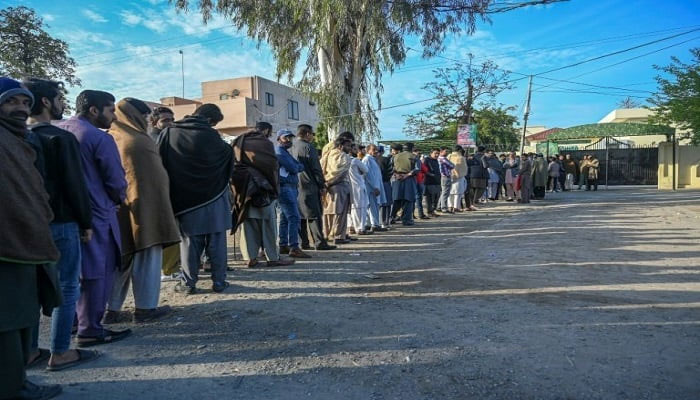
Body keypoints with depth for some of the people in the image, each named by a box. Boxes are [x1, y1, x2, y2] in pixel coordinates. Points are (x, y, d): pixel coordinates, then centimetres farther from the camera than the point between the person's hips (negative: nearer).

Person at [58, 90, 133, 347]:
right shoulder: (100, 138, -15)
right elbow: (116, 181, -14)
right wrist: (120, 200, 6)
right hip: (95, 214, -8)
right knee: (98, 271, 1)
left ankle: (74, 319, 30)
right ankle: (90, 329, 6)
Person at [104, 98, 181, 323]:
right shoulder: (140, 142, -12)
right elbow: (157, 178, -10)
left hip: (117, 209, 7)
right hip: (144, 206, -7)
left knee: (121, 258, 14)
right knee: (146, 256, 2)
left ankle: (111, 309, 16)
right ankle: (145, 308, 7)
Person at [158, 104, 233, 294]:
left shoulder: (168, 133, 0)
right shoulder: (210, 135, -9)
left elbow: (160, 162, 4)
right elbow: (229, 157, 1)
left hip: (184, 198, 2)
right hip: (213, 199, -2)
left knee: (189, 242, 10)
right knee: (216, 242, 6)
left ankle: (189, 282, 12)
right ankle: (219, 281, 11)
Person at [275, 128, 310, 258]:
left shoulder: (285, 152, 24)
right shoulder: (279, 151, -8)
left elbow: (300, 167, 16)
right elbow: (294, 168, -15)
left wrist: (296, 166, -3)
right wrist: (297, 166, 5)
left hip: (290, 188, 10)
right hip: (285, 187, -10)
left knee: (285, 218, 12)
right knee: (294, 218, -15)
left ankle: (283, 246, 18)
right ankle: (294, 248, -18)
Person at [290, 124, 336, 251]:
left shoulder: (290, 148, 12)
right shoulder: (308, 148, -10)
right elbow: (316, 169, -11)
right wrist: (322, 185, -5)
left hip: (294, 187, 7)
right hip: (308, 186, -7)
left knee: (300, 216, 10)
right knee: (314, 216, -4)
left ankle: (304, 242, 13)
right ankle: (319, 242, -5)